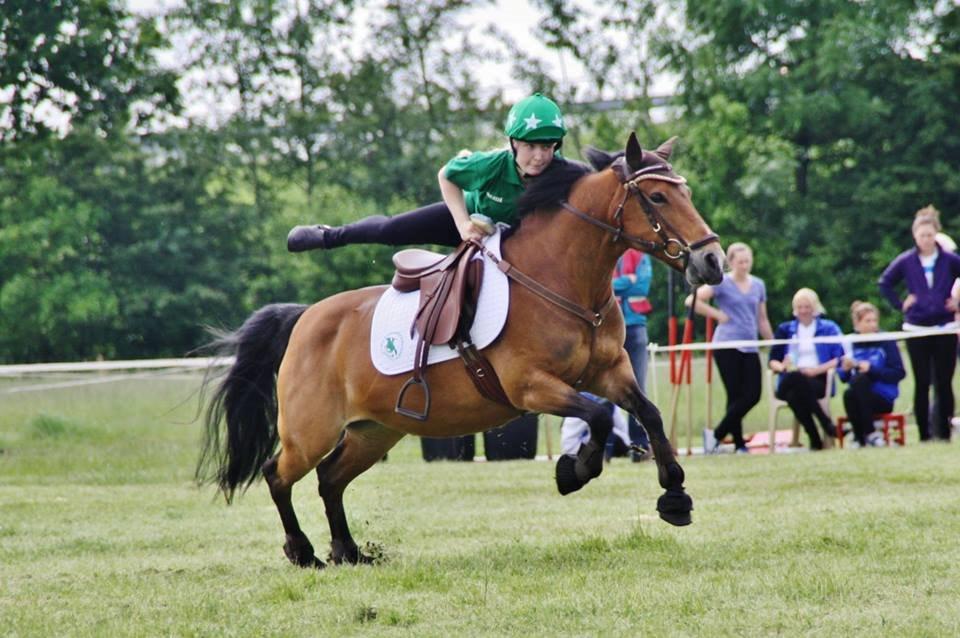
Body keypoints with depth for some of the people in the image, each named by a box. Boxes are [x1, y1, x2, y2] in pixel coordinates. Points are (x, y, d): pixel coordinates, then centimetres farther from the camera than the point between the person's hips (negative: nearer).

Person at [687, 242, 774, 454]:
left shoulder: (758, 285, 14)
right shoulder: (722, 283, -2)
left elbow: (762, 319, 21)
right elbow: (692, 300, -10)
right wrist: (717, 314, -8)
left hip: (750, 347, 5)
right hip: (727, 346, -5)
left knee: (753, 395, -5)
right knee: (735, 396, -7)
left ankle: (716, 434, 5)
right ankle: (739, 444, 3)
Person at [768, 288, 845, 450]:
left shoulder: (829, 328, 16)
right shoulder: (785, 330, 23)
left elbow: (840, 359, 4)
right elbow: (773, 360, 16)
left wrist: (818, 369, -12)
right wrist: (781, 367, -8)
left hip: (819, 379, -2)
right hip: (791, 380, 2)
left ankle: (816, 440, -35)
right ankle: (827, 426, -37)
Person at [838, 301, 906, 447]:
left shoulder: (886, 342, -1)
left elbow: (899, 373, -7)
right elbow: (843, 377, 11)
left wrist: (872, 369, -16)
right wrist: (845, 369, -13)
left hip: (883, 398, -2)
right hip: (859, 398, 2)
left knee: (859, 379, -31)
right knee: (848, 395, -33)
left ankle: (869, 434, -22)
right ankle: (860, 437, -16)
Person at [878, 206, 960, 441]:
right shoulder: (905, 261, 0)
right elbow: (884, 283, 12)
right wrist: (900, 303, 3)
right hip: (916, 329, 0)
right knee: (922, 384, 1)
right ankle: (924, 433, 4)